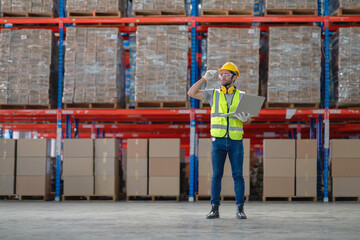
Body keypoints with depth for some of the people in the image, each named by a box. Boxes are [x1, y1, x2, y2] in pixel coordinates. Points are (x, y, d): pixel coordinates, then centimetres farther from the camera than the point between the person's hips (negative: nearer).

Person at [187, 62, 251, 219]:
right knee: (216, 175, -1)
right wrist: (205, 78, -5)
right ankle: (214, 209, 2)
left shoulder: (242, 96, 6)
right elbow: (191, 93, -1)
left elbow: (249, 120, 6)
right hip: (218, 141, 0)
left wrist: (245, 118, -18)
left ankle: (240, 209, 3)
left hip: (236, 141, 0)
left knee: (238, 175, -2)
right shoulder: (213, 94, 7)